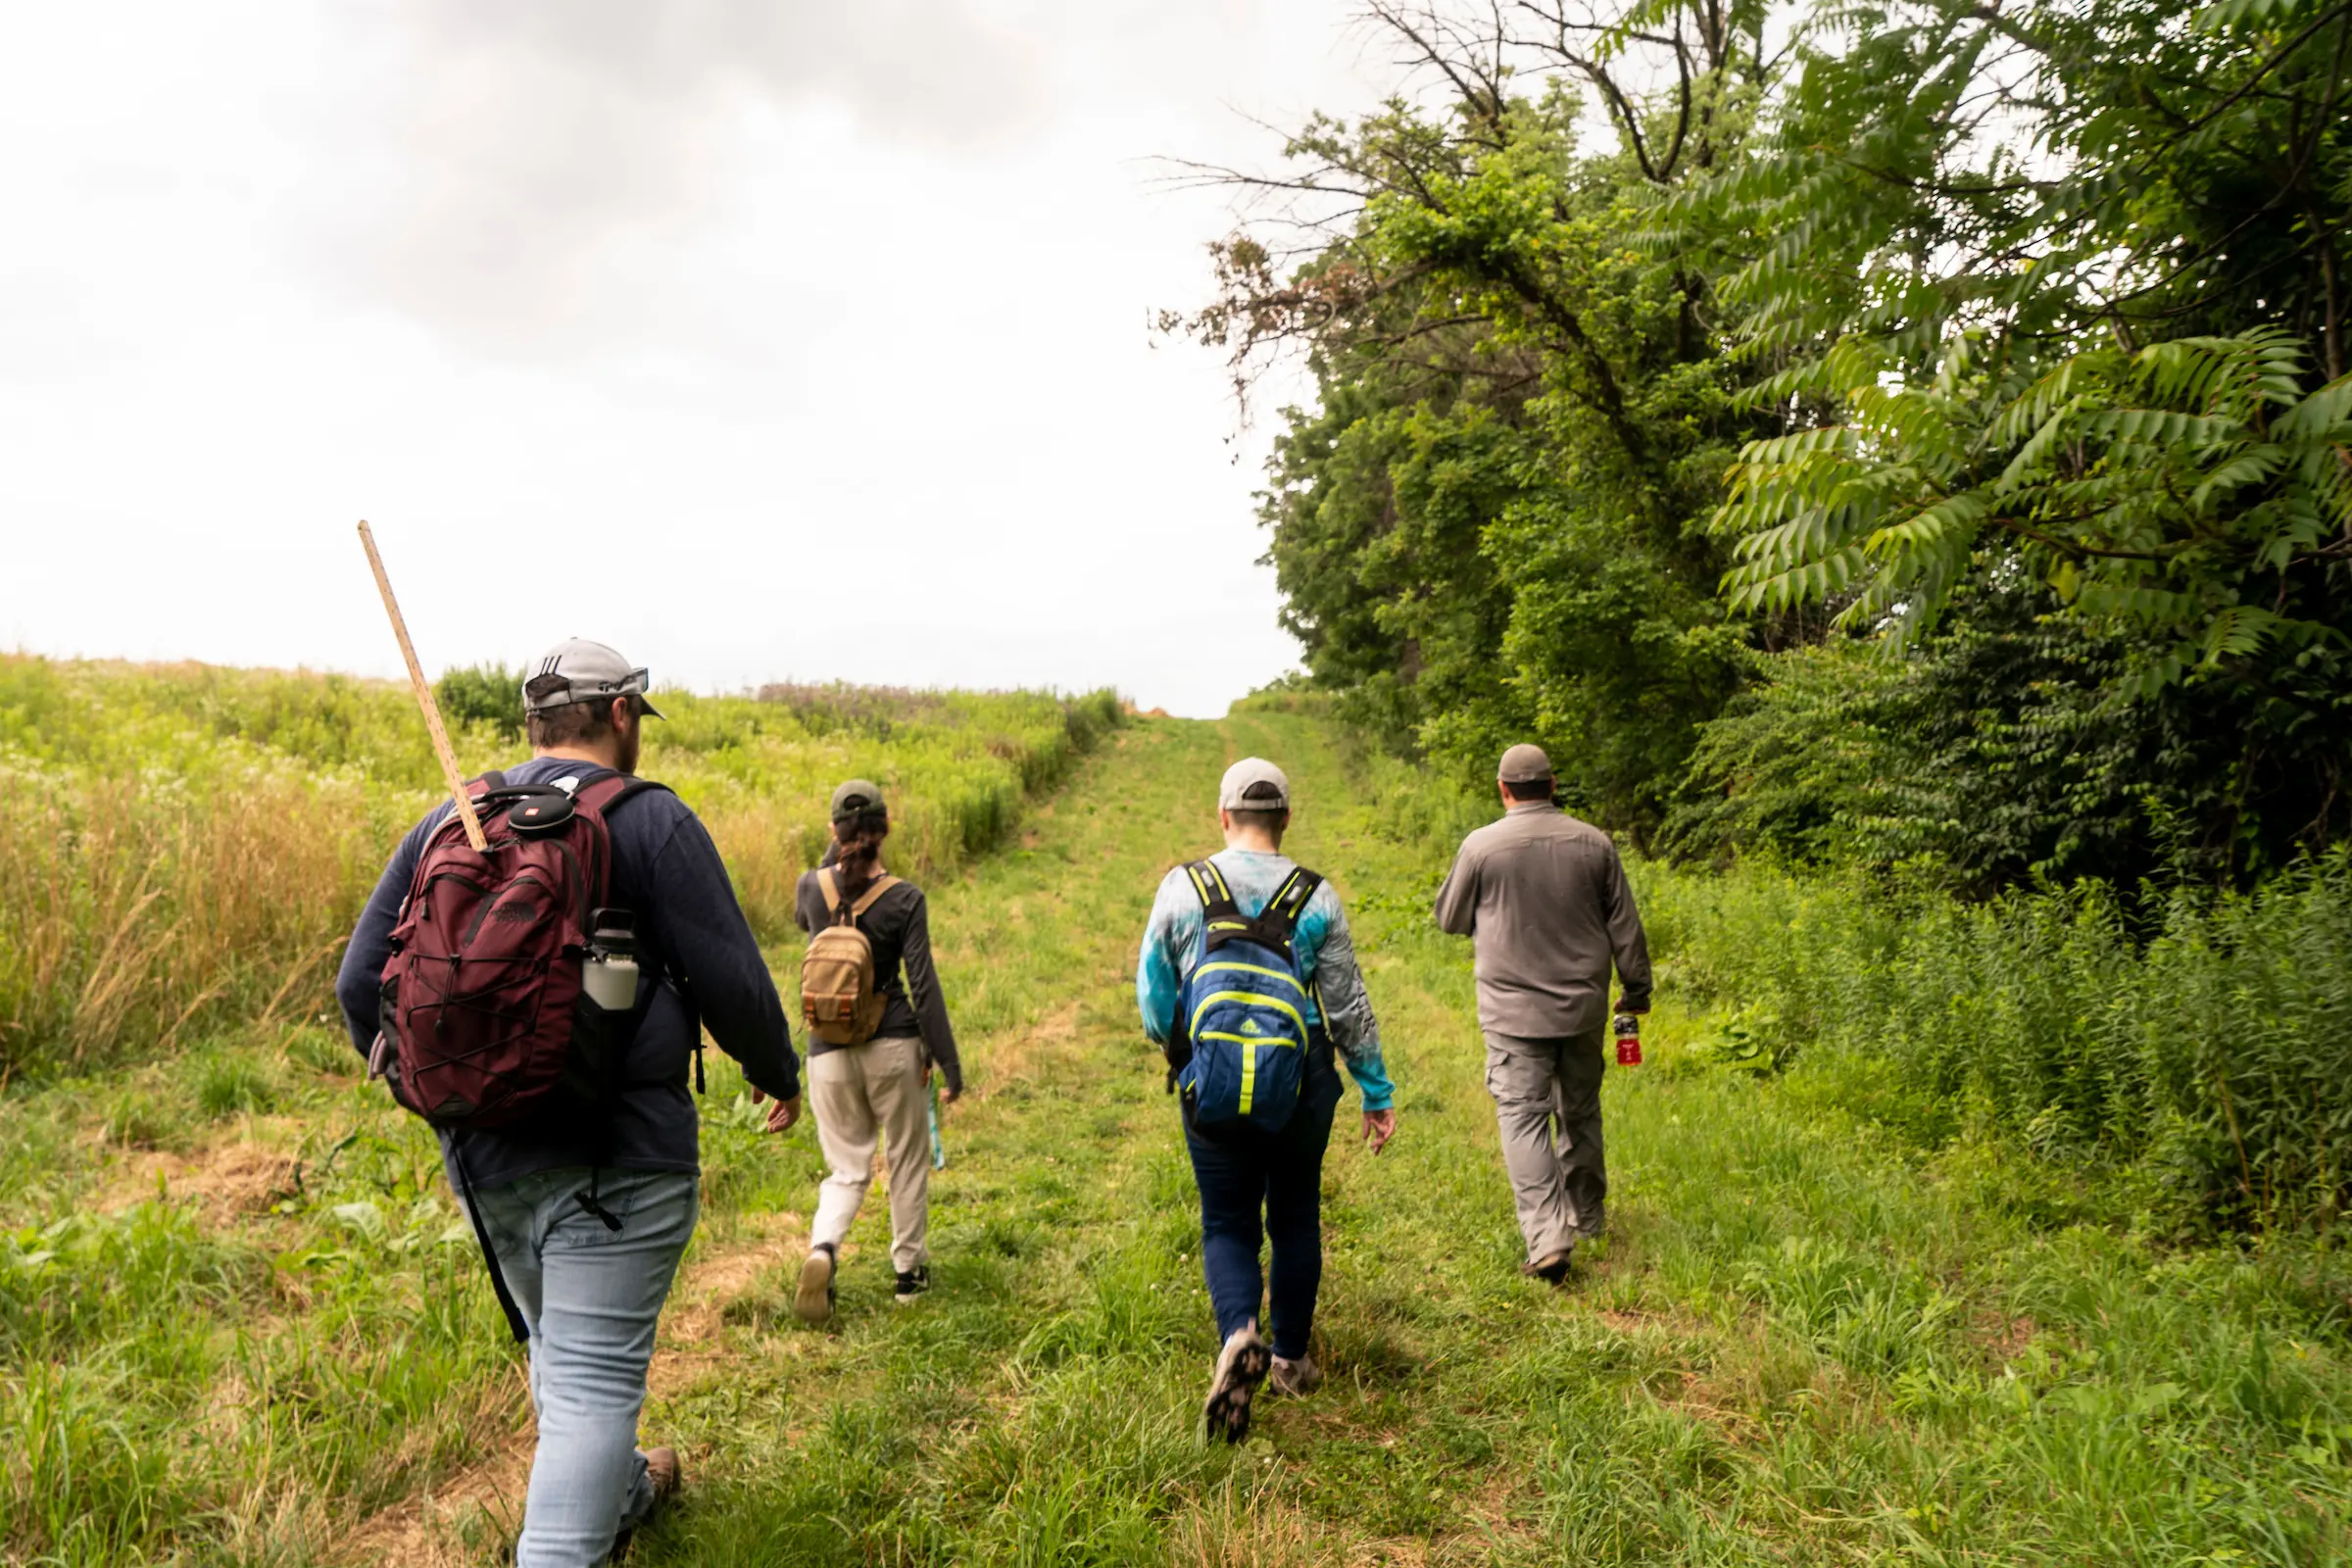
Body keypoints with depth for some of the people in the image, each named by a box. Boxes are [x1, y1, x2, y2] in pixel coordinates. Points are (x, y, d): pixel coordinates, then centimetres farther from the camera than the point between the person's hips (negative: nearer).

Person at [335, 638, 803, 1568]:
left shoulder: (449, 822, 7)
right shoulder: (649, 820, -10)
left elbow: (362, 982, 9)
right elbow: (730, 983, -11)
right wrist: (779, 1074, 7)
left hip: (481, 1152, 7)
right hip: (615, 1152, -6)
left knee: (558, 1344, 25)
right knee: (593, 1378, -1)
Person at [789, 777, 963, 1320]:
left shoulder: (811, 887, -3)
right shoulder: (904, 899, -10)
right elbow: (924, 986, -9)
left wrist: (834, 854, 15)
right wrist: (948, 1062, -3)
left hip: (829, 1052, 2)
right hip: (893, 1047, -2)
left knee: (847, 1169, 13)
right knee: (907, 1161, 17)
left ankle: (822, 1250, -14)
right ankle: (909, 1270, 26)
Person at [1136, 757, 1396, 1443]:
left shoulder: (1181, 888, -5)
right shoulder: (1316, 896, -4)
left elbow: (1153, 999, 2)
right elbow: (1349, 1007, -1)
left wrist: (1179, 1050, 23)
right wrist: (1377, 1092, 9)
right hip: (1301, 1078, 1)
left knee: (1227, 1222, 11)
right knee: (1295, 1218, 18)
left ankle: (1238, 1334, -14)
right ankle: (1291, 1359, 27)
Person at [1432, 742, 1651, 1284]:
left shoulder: (1481, 846, -9)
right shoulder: (1593, 843, -1)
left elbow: (1450, 919, 3)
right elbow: (1625, 927, 5)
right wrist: (1637, 989, 18)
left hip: (1513, 1010, -3)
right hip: (1583, 1006, 4)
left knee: (1523, 1117, -2)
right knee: (1580, 1112, 18)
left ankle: (1547, 1236, -12)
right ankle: (1586, 1215, 33)